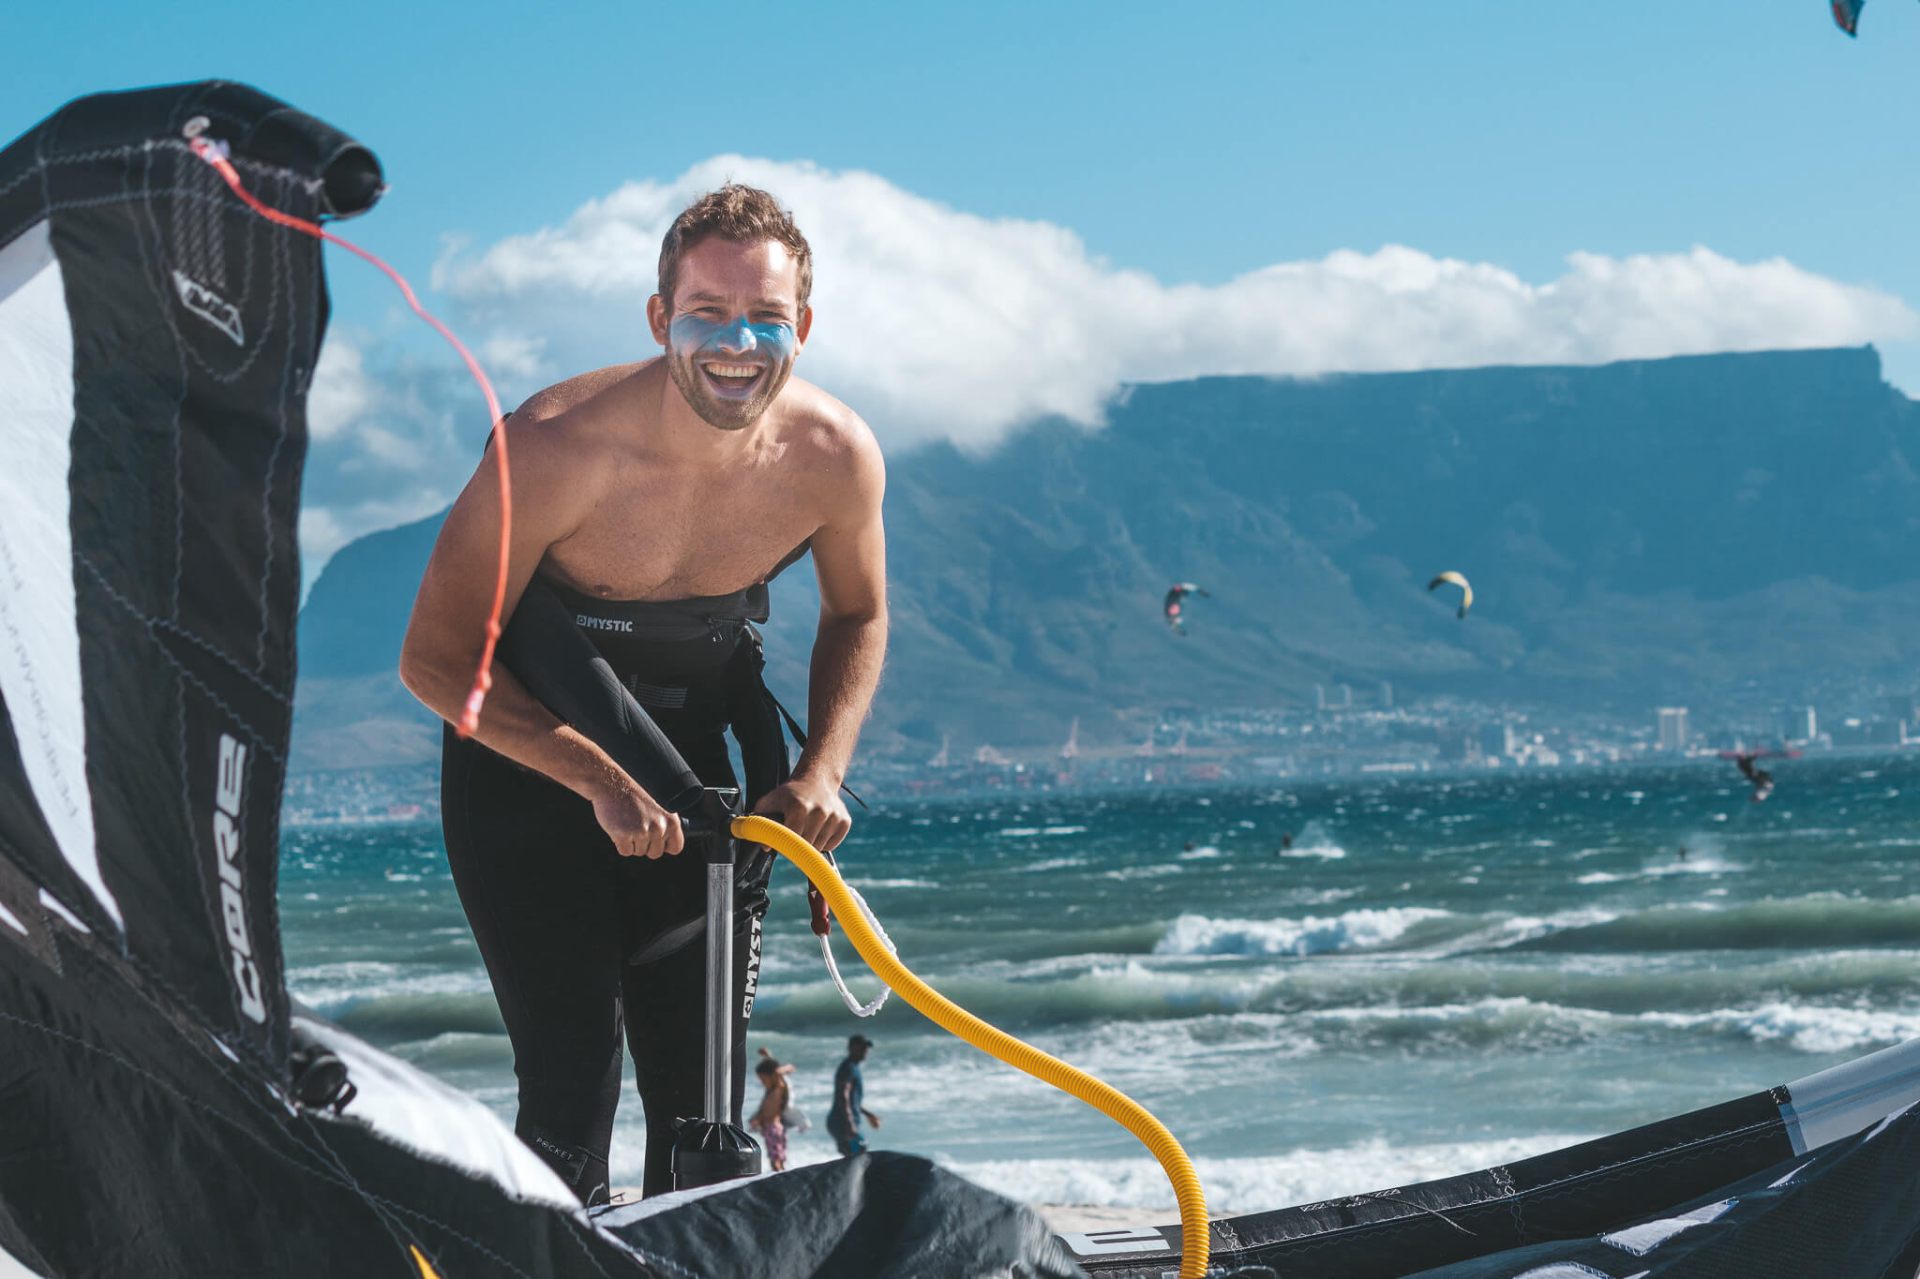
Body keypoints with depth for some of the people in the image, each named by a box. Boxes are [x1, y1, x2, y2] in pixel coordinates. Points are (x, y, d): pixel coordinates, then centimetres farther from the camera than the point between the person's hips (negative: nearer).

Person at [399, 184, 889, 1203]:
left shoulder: (836, 457, -17)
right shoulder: (557, 447, -30)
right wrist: (603, 782, -30)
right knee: (572, 1077, -13)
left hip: (693, 741, 4)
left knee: (705, 1081, 1)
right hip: (526, 742, -4)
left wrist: (821, 769, -12)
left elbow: (856, 618, 5)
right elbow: (436, 660, -22)